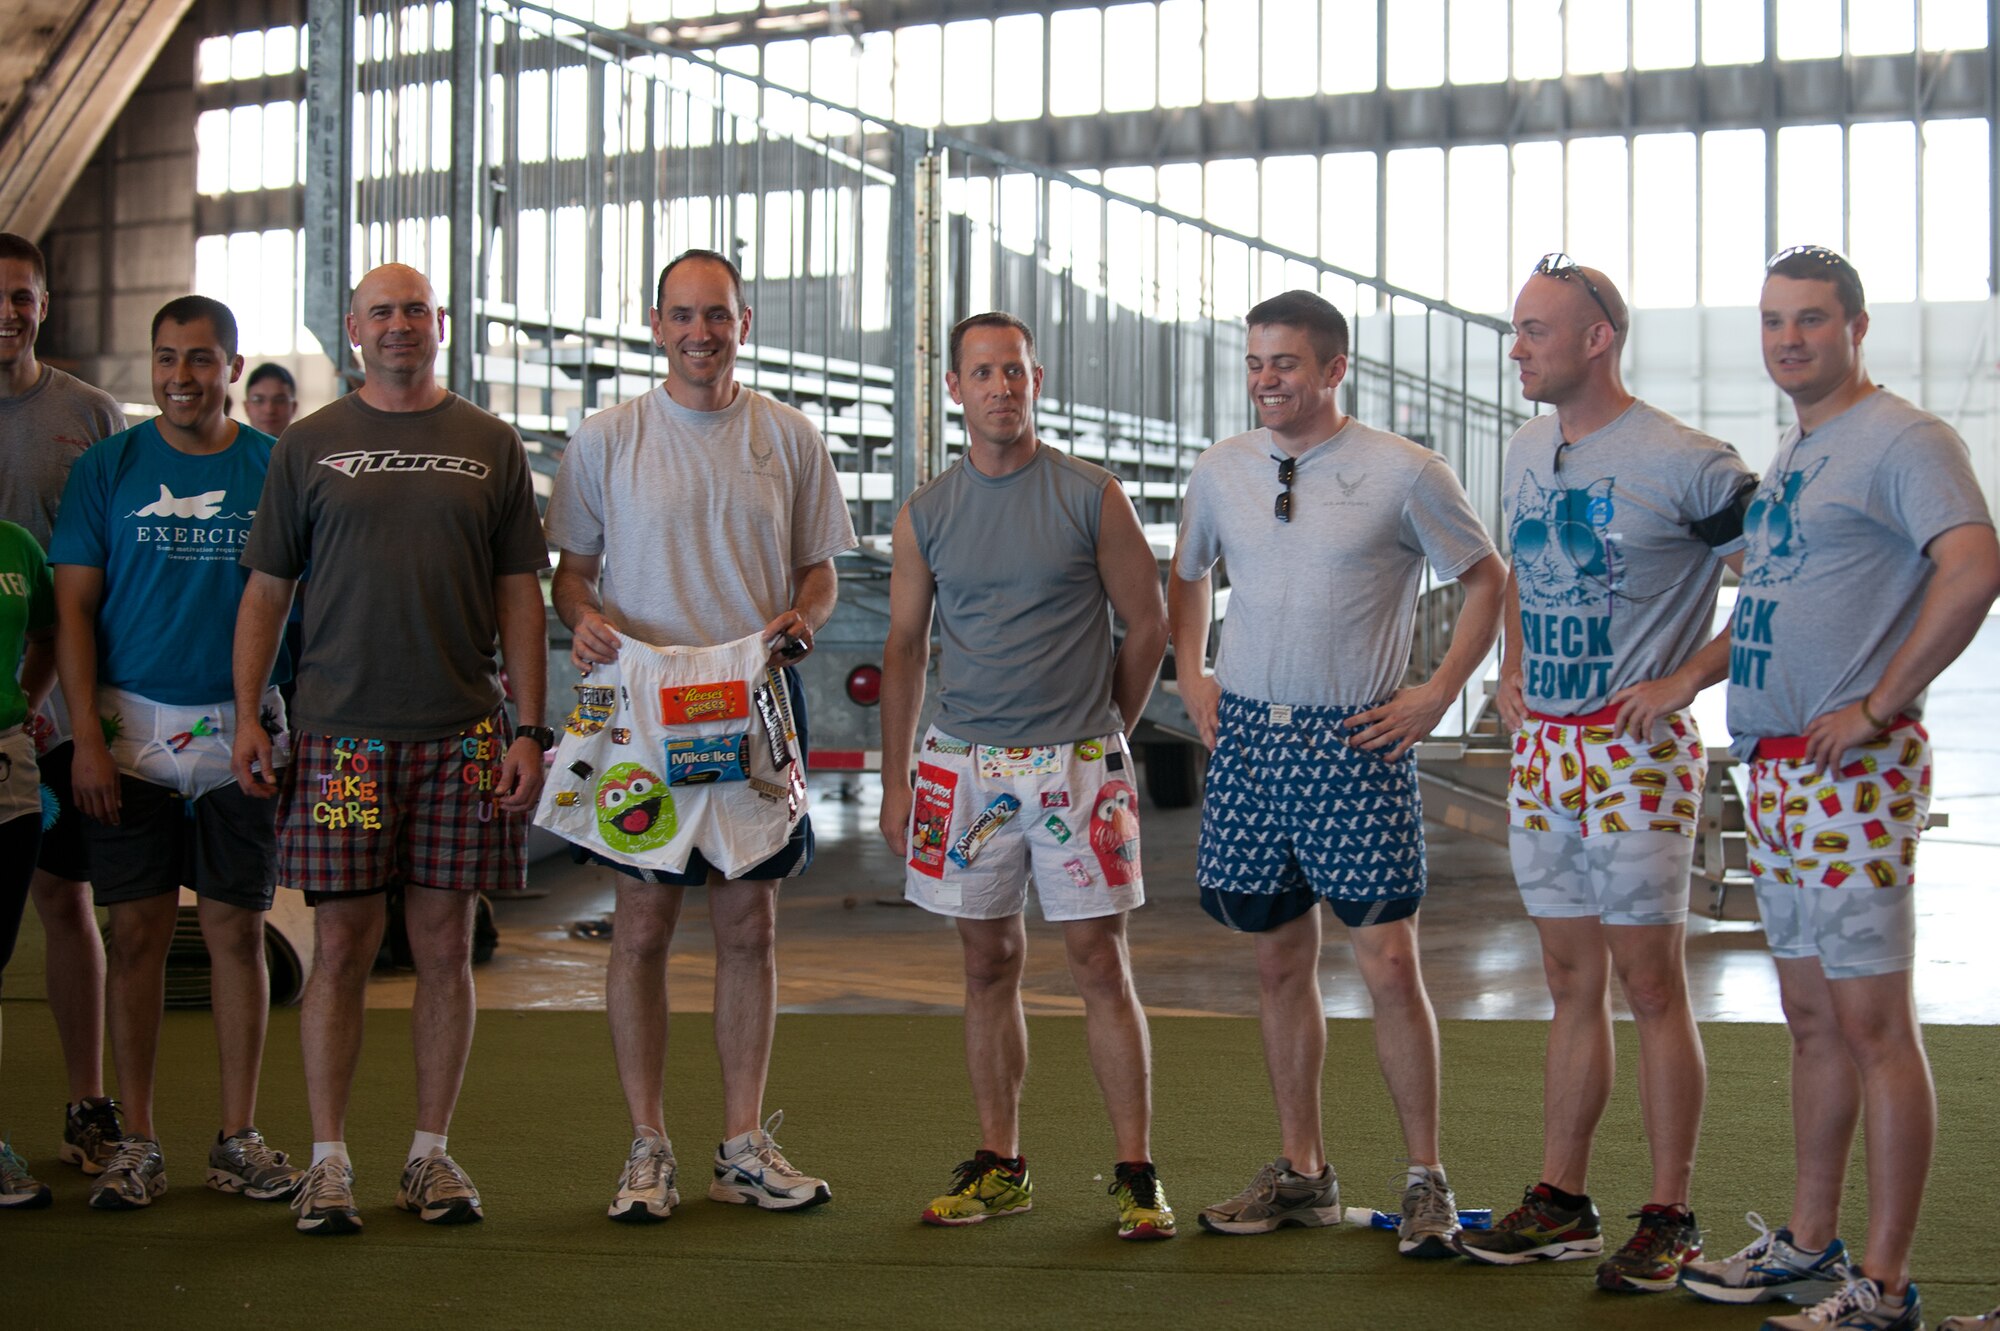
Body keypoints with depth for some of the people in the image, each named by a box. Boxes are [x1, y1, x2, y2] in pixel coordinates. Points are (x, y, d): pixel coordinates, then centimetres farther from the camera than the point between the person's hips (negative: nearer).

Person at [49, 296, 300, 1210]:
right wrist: (86, 737, -7)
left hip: (243, 733, 0)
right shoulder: (108, 468, 4)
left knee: (237, 930, 4)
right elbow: (74, 609, 2)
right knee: (137, 932, 2)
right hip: (134, 732, 0)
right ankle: (135, 1143, 11)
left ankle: (239, 1137, 13)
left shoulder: (275, 469, 5)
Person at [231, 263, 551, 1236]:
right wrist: (247, 716, 0)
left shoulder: (491, 446, 9)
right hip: (340, 731, -1)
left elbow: (520, 596, 8)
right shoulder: (309, 445, 9)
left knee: (446, 947, 4)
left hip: (462, 734, 1)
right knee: (342, 947, 0)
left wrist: (528, 729, 0)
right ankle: (328, 1161, 7)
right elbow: (265, 589, 9)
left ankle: (431, 1154, 14)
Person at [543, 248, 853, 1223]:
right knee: (642, 926, 0)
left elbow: (820, 569, 12)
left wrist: (802, 617, -10)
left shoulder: (790, 438, 8)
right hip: (641, 705, -1)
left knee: (751, 928, 5)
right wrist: (585, 619, -15)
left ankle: (745, 1147, 14)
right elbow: (571, 568, 7)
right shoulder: (604, 439, 4)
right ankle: (647, 1150, 9)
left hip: (758, 707, 2)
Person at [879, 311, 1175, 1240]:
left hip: (1075, 766, -3)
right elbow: (903, 649, 11)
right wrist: (894, 780, 7)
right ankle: (998, 1167, 18)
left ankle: (1136, 1174, 2)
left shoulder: (1092, 498, -2)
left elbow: (1148, 625, 4)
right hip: (966, 766, 3)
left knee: (1101, 963, -3)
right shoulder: (926, 514, 7)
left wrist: (1101, 735, 7)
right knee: (988, 964, 9)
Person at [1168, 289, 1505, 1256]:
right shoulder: (1218, 472, 8)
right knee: (1281, 965, 10)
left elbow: (1488, 579, 4)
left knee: (1388, 963, -7)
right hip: (1247, 737, 4)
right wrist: (1192, 676, 11)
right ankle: (1300, 1174, 21)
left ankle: (1426, 1181, 5)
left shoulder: (1403, 472, -5)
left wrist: (1436, 694, -3)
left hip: (1357, 744, -4)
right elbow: (1186, 578, 25)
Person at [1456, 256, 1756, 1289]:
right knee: (1571, 985, 12)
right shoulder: (1526, 451, 10)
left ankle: (1669, 1218, 7)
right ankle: (1561, 1204, 19)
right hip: (1541, 748, 7)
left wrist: (1688, 677, -15)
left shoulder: (1684, 464, -13)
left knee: (1650, 983, -2)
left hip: (1635, 750, -7)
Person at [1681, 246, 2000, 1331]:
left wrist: (1876, 708, -21)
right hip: (1774, 768, 9)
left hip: (1852, 771, -9)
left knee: (1872, 1023, -6)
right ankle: (1808, 1244, 24)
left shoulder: (1903, 440, -10)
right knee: (1812, 1018, 15)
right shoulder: (1789, 455, 17)